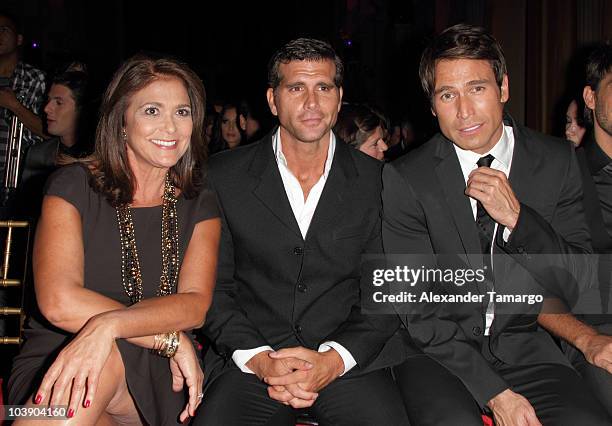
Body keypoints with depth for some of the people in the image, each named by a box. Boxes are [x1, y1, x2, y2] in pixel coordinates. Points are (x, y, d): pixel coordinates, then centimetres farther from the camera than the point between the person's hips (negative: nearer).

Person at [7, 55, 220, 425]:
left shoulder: (199, 206, 8)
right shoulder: (74, 185, -2)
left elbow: (196, 304, -9)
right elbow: (59, 302, -15)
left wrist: (110, 325, -28)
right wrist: (170, 339, -18)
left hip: (151, 380, 1)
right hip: (55, 363, -1)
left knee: (107, 358, -34)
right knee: (104, 356, -36)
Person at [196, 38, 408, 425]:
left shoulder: (377, 181, 5)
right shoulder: (224, 176, 4)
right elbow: (213, 287, 4)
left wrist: (333, 359, -11)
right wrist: (258, 359, -10)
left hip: (350, 360, 1)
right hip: (252, 359, 0)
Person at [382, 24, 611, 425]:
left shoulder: (557, 161, 0)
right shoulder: (406, 179, -8)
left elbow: (578, 282, 0)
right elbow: (416, 309, -9)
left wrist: (517, 218, -16)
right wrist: (494, 392, -17)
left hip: (524, 344, 3)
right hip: (439, 348, -2)